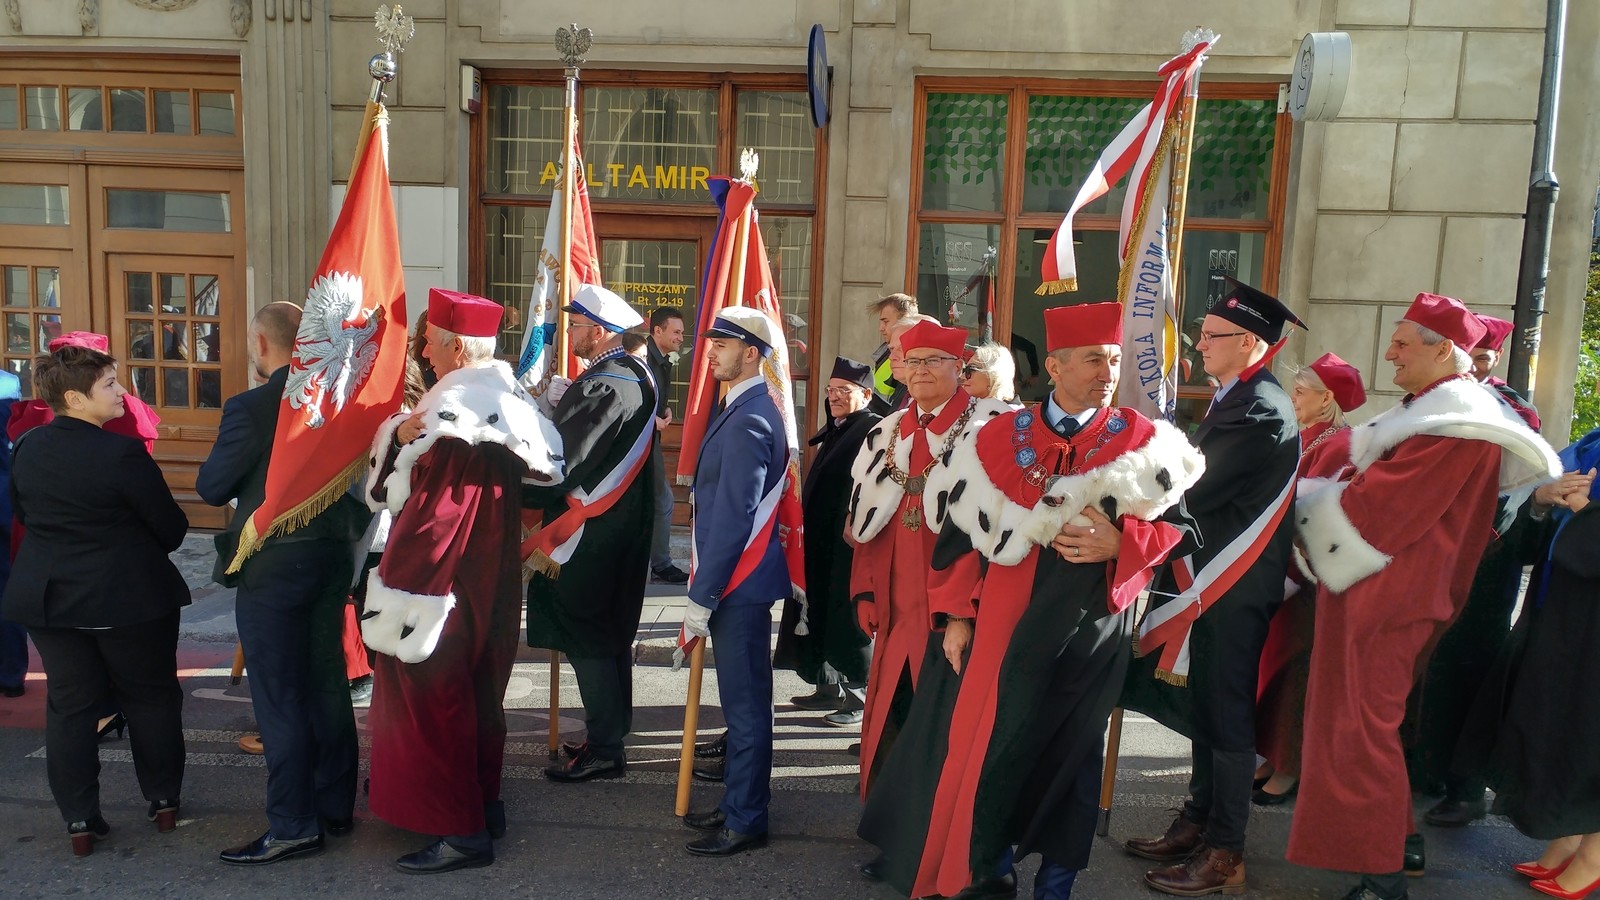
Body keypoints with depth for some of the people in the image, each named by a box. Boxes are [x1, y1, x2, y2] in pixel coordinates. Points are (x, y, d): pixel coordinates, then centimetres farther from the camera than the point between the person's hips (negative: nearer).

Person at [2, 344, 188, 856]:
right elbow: (171, 528, -12)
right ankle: (164, 802, 21)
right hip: (128, 598, -5)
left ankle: (79, 821, 16)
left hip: (49, 597, 5)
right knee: (150, 697, 11)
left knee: (69, 705, 12)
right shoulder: (122, 454, -19)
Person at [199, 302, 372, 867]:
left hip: (273, 565, -6)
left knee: (279, 696, 3)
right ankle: (336, 806, 28)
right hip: (334, 556, 7)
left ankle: (293, 826, 11)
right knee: (327, 682, 16)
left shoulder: (251, 408, -17)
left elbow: (213, 488, -8)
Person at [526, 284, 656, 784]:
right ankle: (611, 733, 32)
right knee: (611, 634, 18)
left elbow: (560, 466, -22)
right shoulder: (635, 373, 8)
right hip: (624, 532, 9)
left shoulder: (601, 388, -22)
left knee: (588, 640, 1)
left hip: (589, 538, -9)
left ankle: (603, 750, 11)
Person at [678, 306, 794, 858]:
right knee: (743, 701, 18)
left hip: (739, 584, -10)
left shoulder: (748, 420, -18)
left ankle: (745, 822, 14)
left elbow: (733, 517, -22)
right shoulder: (747, 409, 13)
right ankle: (738, 804, 31)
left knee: (745, 705, 2)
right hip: (738, 581, 10)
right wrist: (706, 586, 17)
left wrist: (701, 597, -17)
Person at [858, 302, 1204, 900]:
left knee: (1066, 750, 7)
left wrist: (1120, 542, -19)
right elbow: (961, 530, 4)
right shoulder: (997, 439, 3)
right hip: (997, 624, 2)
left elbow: (1179, 527, 1)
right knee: (981, 744, 7)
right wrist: (957, 615, -1)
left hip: (1085, 630, -2)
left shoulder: (1144, 443, -2)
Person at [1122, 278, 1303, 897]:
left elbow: (1194, 491, -23)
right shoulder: (1239, 400, 12)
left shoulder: (1259, 409, -19)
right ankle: (1198, 823, 32)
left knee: (1223, 714, 1)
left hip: (1233, 586, -10)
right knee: (1206, 706, 18)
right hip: (1210, 580, 10)